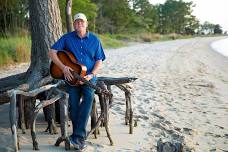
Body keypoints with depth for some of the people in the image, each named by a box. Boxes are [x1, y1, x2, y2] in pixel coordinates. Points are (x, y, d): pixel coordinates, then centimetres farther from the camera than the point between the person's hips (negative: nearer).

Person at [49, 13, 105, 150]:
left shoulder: (94, 40, 6)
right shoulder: (67, 38, 5)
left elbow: (99, 60, 4)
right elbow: (52, 52, 0)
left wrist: (91, 75, -12)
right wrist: (63, 67, -13)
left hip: (89, 77, 0)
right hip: (71, 76, 1)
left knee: (88, 98, -23)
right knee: (74, 104, -8)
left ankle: (78, 135, -19)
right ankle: (80, 137, 5)